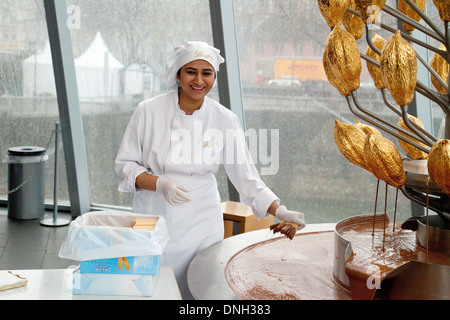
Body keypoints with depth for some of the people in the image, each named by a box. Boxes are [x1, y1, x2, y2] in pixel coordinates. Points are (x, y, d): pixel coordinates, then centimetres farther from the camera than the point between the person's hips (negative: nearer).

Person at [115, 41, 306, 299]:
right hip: (153, 217, -1)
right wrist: (161, 183, -19)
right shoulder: (149, 111, -7)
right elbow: (125, 165, -3)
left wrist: (279, 211, -12)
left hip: (201, 221, 1)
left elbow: (245, 174, -2)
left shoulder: (225, 120, -5)